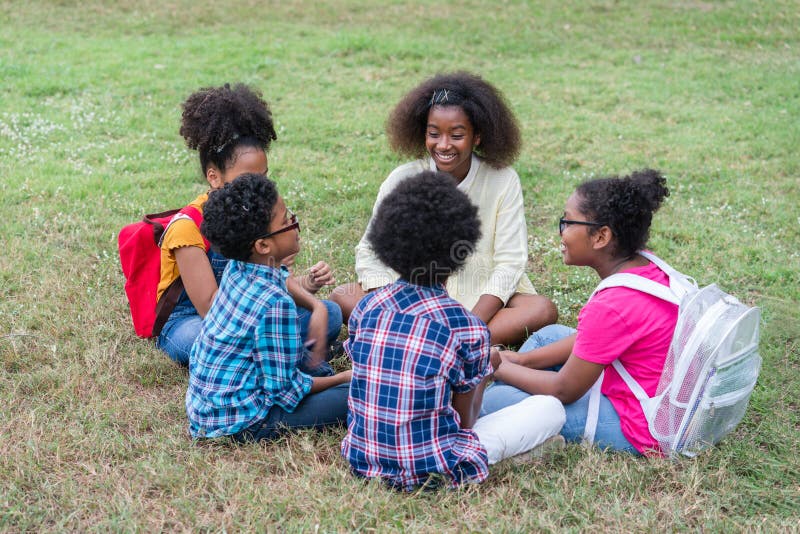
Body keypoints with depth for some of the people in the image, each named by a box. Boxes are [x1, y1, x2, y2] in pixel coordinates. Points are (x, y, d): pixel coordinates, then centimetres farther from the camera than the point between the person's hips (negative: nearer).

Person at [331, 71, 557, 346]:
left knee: (544, 310, -28)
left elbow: (508, 263, -10)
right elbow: (371, 252, -6)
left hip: (483, 299, 0)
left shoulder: (503, 182, -8)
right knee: (342, 297, -21)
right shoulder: (402, 180, -7)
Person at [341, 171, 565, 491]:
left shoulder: (367, 307, -2)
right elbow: (464, 421, -4)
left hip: (363, 461, 5)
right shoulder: (468, 328, -15)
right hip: (431, 471, -5)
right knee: (551, 407, 7)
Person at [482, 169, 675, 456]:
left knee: (494, 401, -12)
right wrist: (520, 360, 6)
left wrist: (502, 368, -4)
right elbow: (586, 337, 10)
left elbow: (563, 390, -19)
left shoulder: (612, 307, -29)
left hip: (636, 433, -10)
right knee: (550, 334, 20)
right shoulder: (646, 268, -2)